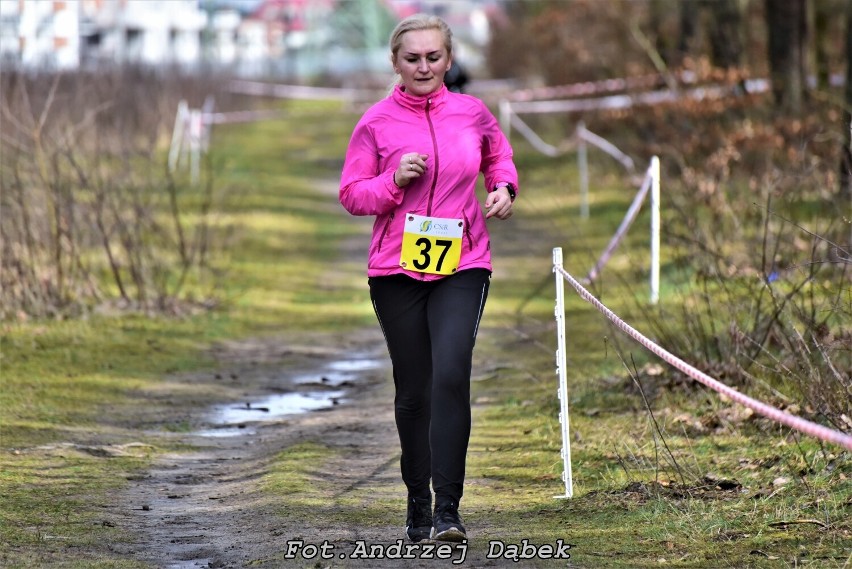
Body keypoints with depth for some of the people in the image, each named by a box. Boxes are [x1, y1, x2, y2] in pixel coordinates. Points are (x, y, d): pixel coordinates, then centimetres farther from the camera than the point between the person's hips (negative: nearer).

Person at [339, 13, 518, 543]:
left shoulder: (472, 113, 5)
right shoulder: (377, 122, 0)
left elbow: (499, 155, 26)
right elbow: (351, 195, 3)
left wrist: (504, 188, 6)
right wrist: (394, 181, -14)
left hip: (462, 266, 0)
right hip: (396, 271, 0)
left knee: (451, 376, -17)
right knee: (413, 390, 7)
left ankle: (448, 509, -17)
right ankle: (417, 503, 22)